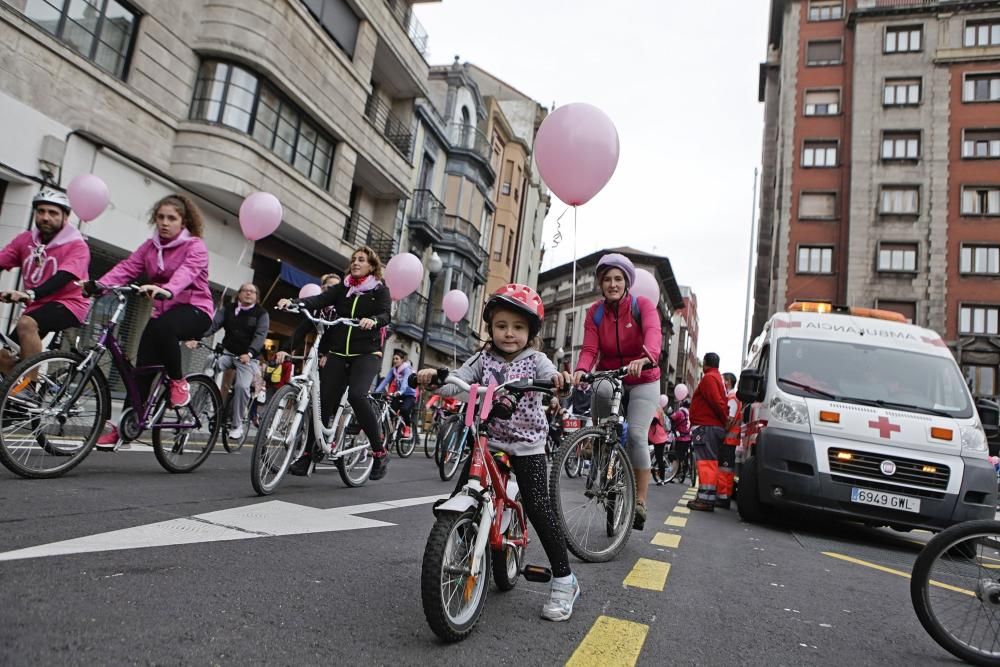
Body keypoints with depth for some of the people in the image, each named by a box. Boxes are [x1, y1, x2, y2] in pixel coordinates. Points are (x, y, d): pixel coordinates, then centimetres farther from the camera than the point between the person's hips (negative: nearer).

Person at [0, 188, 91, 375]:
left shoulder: (76, 245, -11)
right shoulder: (25, 239, 5)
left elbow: (63, 277, -27)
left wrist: (31, 294, -43)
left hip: (68, 304, -6)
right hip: (36, 307, 6)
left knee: (25, 323, -32)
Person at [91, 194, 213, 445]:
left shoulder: (195, 246, -7)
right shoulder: (150, 247, 10)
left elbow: (186, 272, -27)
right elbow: (126, 267, -5)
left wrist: (166, 290, -48)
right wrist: (99, 285, -23)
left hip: (194, 309, -5)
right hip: (162, 311, 5)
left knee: (162, 327, -37)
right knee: (143, 368, -4)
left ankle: (178, 381, -15)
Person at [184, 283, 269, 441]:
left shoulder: (262, 314, -2)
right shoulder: (227, 309, 7)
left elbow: (260, 335, -17)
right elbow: (212, 324, -8)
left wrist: (249, 353, -35)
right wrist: (196, 338, -26)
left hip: (247, 357, -3)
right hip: (227, 352, 3)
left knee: (242, 386, -23)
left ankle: (236, 425, -7)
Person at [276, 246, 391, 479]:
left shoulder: (380, 290, 5)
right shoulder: (342, 288, 13)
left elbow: (385, 315, -11)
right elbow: (319, 299, -3)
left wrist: (372, 320, -35)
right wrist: (293, 302, -22)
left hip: (366, 353, -4)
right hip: (338, 353, 4)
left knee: (356, 395, -26)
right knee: (324, 400, -1)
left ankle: (380, 451, -14)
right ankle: (311, 453, 13)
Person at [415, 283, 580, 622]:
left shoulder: (535, 359, -1)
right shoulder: (483, 359, 3)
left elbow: (551, 377, -20)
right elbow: (455, 383, -8)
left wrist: (560, 379, -45)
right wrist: (433, 378, -29)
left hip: (527, 445, -3)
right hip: (487, 441, 3)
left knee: (538, 506, -9)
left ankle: (564, 580, 3)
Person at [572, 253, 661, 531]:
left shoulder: (643, 305, -13)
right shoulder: (594, 312, -5)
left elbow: (654, 333, -33)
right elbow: (589, 348, -15)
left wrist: (646, 357, -55)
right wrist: (582, 369, -37)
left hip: (642, 382, -3)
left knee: (636, 434, -17)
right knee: (599, 390, -25)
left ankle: (640, 501, -3)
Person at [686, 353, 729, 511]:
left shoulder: (708, 378, -8)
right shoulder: (719, 379, 23)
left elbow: (717, 402, -17)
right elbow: (720, 403, 17)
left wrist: (725, 421, -9)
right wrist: (725, 422, 11)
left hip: (706, 427, -10)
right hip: (717, 426, 10)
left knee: (705, 462, -12)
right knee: (711, 462, 12)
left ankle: (705, 499, -15)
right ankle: (708, 498, 17)